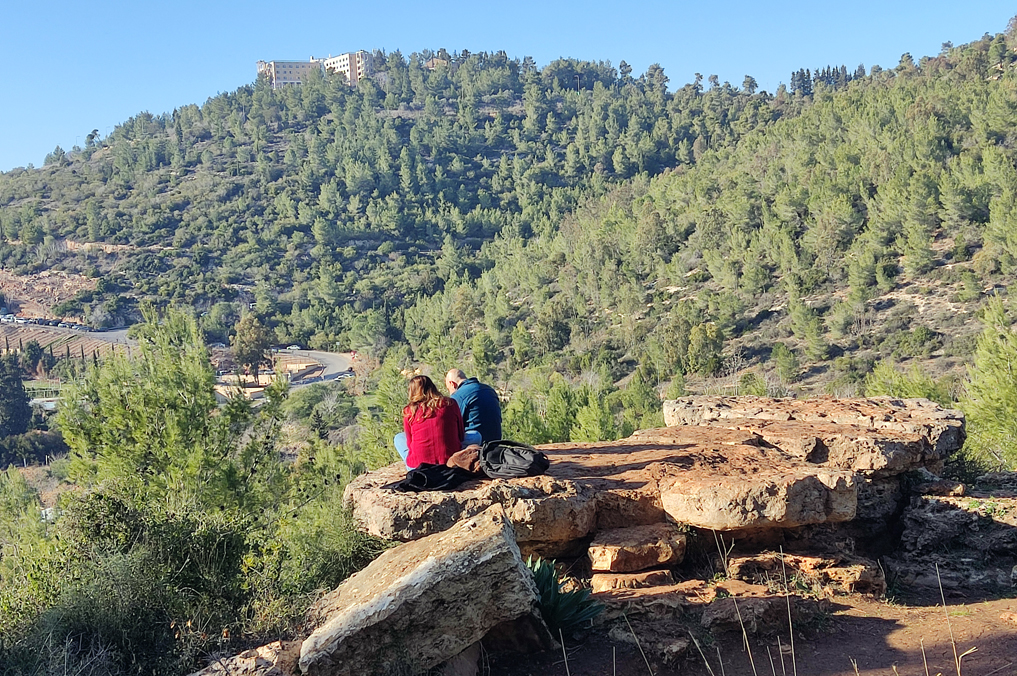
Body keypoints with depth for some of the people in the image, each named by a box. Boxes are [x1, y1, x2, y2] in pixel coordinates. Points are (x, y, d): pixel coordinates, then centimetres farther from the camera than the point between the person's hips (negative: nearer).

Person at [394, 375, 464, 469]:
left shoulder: (409, 411, -1)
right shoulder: (451, 404, 1)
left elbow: (410, 443, 8)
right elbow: (461, 436, 10)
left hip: (419, 466, 0)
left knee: (399, 438, 29)